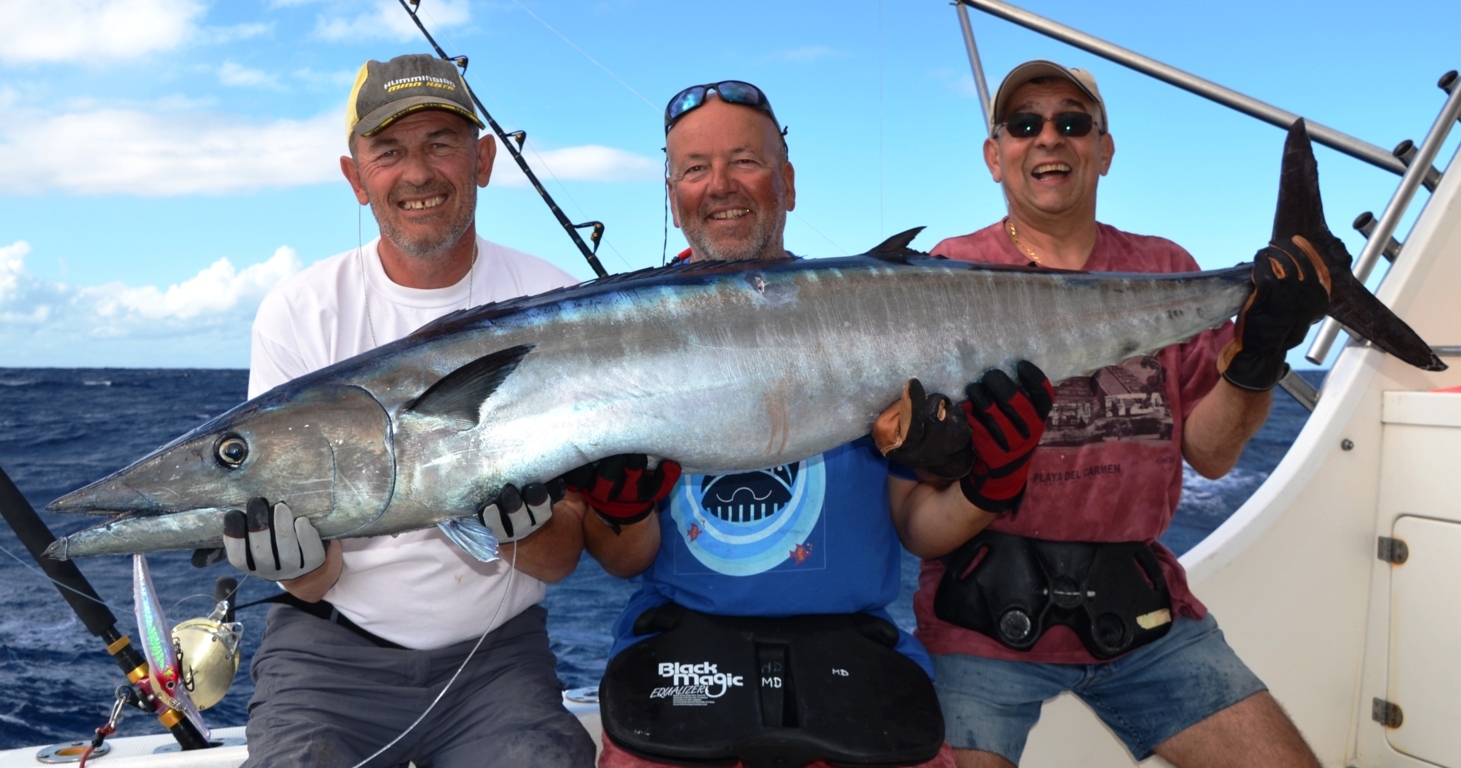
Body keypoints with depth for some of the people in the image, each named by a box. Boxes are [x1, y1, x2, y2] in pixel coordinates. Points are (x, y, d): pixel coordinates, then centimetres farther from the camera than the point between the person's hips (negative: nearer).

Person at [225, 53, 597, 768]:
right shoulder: (299, 313, -5)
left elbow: (562, 559, -5)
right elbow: (314, 584, -5)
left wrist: (528, 528, -27)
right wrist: (299, 556, -28)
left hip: (496, 652, 1)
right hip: (333, 647, 0)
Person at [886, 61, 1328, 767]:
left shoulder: (1163, 271, 8)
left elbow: (1209, 454, 5)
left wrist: (1257, 358, -11)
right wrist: (982, 486, -29)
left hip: (1137, 610, 4)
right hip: (984, 611, -3)